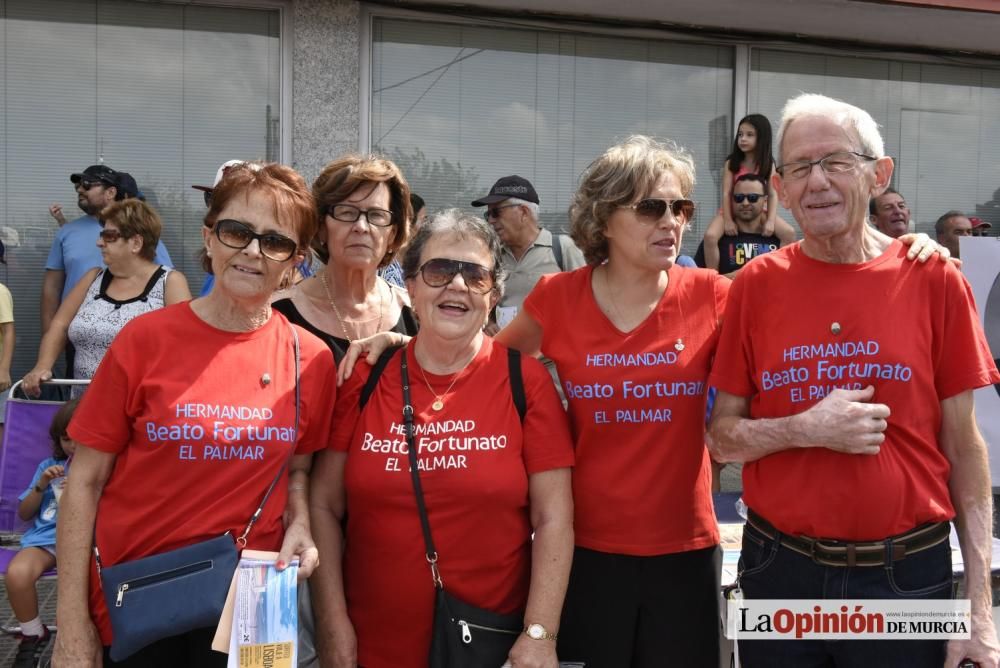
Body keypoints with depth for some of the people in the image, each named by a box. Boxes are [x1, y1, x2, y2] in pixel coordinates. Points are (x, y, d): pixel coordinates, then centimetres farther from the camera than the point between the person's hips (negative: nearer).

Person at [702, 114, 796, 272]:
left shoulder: (768, 164, -2)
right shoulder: (731, 163, -7)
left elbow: (772, 194, -7)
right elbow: (726, 193, -11)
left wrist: (770, 221, -19)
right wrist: (728, 220, -21)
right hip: (732, 209, -2)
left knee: (789, 233, -18)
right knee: (710, 236, -30)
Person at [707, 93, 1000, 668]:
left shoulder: (933, 280, -4)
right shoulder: (756, 285, -2)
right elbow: (723, 440, 1)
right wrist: (805, 430, -18)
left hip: (907, 575, 0)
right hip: (779, 570, 1)